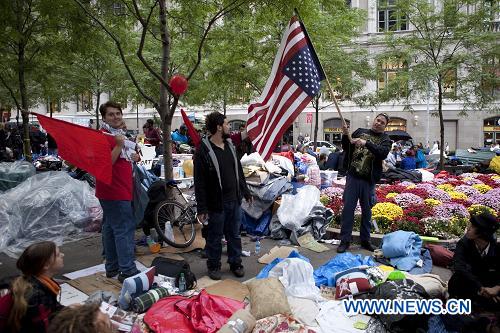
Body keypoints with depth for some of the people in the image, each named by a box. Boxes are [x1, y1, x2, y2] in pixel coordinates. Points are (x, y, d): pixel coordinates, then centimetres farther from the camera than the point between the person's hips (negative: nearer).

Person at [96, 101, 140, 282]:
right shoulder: (104, 136, -14)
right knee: (124, 230, -9)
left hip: (120, 191, 10)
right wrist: (119, 145, -29)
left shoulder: (118, 134, 16)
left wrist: (132, 157, 10)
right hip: (115, 192, -10)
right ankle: (128, 271, -4)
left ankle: (112, 267, 25)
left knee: (110, 228, 15)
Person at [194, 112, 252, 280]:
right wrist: (201, 208, -15)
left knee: (234, 235, 17)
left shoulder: (230, 145, 8)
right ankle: (213, 266, 28)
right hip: (216, 203, -6)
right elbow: (199, 183, -14)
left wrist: (246, 192, 17)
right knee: (215, 237, 10)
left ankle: (235, 263, 32)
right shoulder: (203, 151, -15)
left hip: (235, 200, 6)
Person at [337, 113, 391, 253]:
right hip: (353, 176, 0)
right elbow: (346, 148, 12)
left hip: (369, 180, 0)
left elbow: (383, 153, -16)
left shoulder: (385, 139, 4)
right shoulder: (360, 131, 9)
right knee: (348, 207, -1)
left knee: (366, 210, 10)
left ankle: (365, 239, 24)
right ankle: (345, 240, 6)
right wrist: (345, 135, -6)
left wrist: (366, 143, -27)